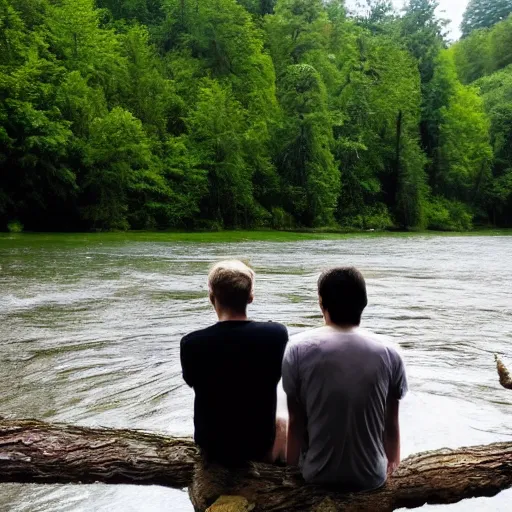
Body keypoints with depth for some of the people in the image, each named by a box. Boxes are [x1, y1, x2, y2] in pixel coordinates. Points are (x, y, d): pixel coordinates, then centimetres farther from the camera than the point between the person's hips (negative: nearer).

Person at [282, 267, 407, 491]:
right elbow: (391, 424, 1)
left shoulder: (298, 349, -11)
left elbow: (296, 421, -6)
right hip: (371, 476, 1)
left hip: (318, 475, -1)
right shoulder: (388, 354, -7)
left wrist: (292, 469, 9)